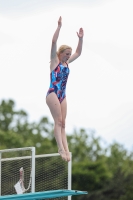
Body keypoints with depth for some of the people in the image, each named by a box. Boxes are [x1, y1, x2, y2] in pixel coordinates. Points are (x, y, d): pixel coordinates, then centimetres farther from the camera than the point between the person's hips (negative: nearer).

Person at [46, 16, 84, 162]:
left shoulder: (66, 63, 17)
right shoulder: (55, 60, 0)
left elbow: (78, 53, 25)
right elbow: (54, 42, -11)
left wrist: (80, 38, 16)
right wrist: (59, 27, -14)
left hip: (62, 95, 7)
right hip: (53, 93, -7)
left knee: (62, 123, 0)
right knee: (58, 121, -14)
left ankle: (65, 149, -7)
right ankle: (61, 149, -22)